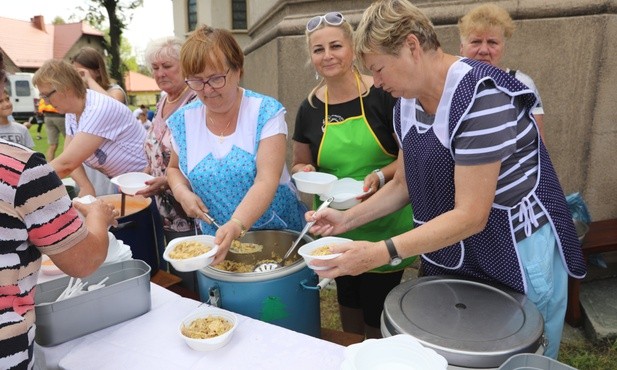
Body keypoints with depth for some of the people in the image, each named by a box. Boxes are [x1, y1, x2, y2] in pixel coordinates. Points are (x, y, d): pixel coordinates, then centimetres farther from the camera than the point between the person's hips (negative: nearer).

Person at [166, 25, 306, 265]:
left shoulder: (266, 112, -14)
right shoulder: (183, 120, -2)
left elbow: (266, 180, -24)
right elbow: (174, 168, 15)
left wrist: (236, 225, -40)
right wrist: (182, 192, -8)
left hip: (278, 236, -2)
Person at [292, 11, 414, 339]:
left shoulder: (382, 95, -10)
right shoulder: (309, 109, 1)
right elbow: (299, 164, 12)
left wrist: (381, 175, -24)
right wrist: (304, 172, -10)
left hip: (385, 225, -3)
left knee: (378, 321, 8)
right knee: (349, 306, 19)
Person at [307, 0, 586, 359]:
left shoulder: (480, 96, -26)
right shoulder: (407, 104, -1)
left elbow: (470, 216, -28)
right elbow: (404, 184, 9)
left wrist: (381, 252, -32)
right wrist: (347, 219, -2)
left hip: (519, 262, -7)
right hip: (448, 258, 7)